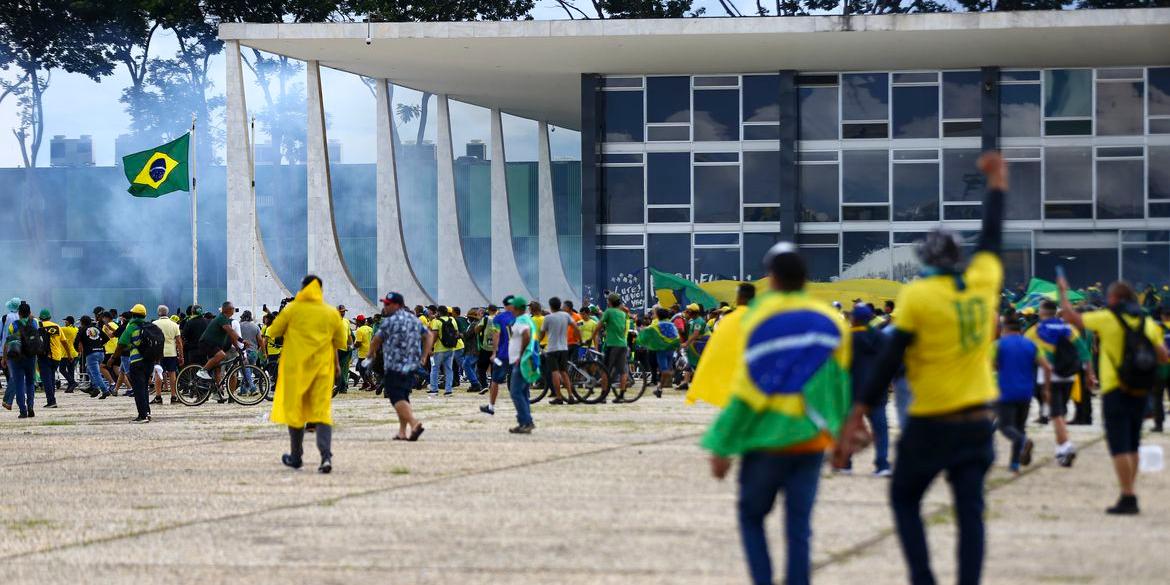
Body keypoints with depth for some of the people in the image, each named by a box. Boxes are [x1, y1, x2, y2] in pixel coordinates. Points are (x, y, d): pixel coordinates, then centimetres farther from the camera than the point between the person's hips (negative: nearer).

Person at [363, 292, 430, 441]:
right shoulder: (414, 320, 14)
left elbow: (376, 341, -1)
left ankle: (414, 423, -32)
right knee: (403, 398, 16)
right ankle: (403, 432, 13)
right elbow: (429, 335, 16)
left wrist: (371, 354, 19)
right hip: (411, 366, 8)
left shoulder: (389, 321, -8)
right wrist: (424, 356, 14)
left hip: (394, 367, -8)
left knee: (396, 398, -12)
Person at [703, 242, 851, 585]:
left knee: (751, 515, 14)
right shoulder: (830, 321, 2)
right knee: (799, 527, 6)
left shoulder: (757, 319, -9)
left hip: (766, 440, -3)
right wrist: (840, 433, 17)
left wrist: (722, 447, -6)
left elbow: (744, 391, -11)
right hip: (811, 441, 3)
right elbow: (840, 383, 5)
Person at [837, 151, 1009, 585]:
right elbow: (992, 236, 20)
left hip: (931, 424, -4)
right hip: (978, 421, 4)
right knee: (970, 512, 3)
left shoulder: (918, 296, -11)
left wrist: (858, 415, -8)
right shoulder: (984, 281, 0)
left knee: (905, 500, 12)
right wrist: (997, 182, 36)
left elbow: (889, 361, -12)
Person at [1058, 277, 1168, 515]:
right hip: (1140, 393, 6)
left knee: (1119, 447, -7)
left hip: (1116, 390, -6)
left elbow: (1072, 317, -1)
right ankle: (1129, 495, 19)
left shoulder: (1108, 318, -8)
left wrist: (1063, 292, 14)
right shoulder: (1148, 323, 6)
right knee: (1132, 446, 16)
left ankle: (1128, 497, -13)